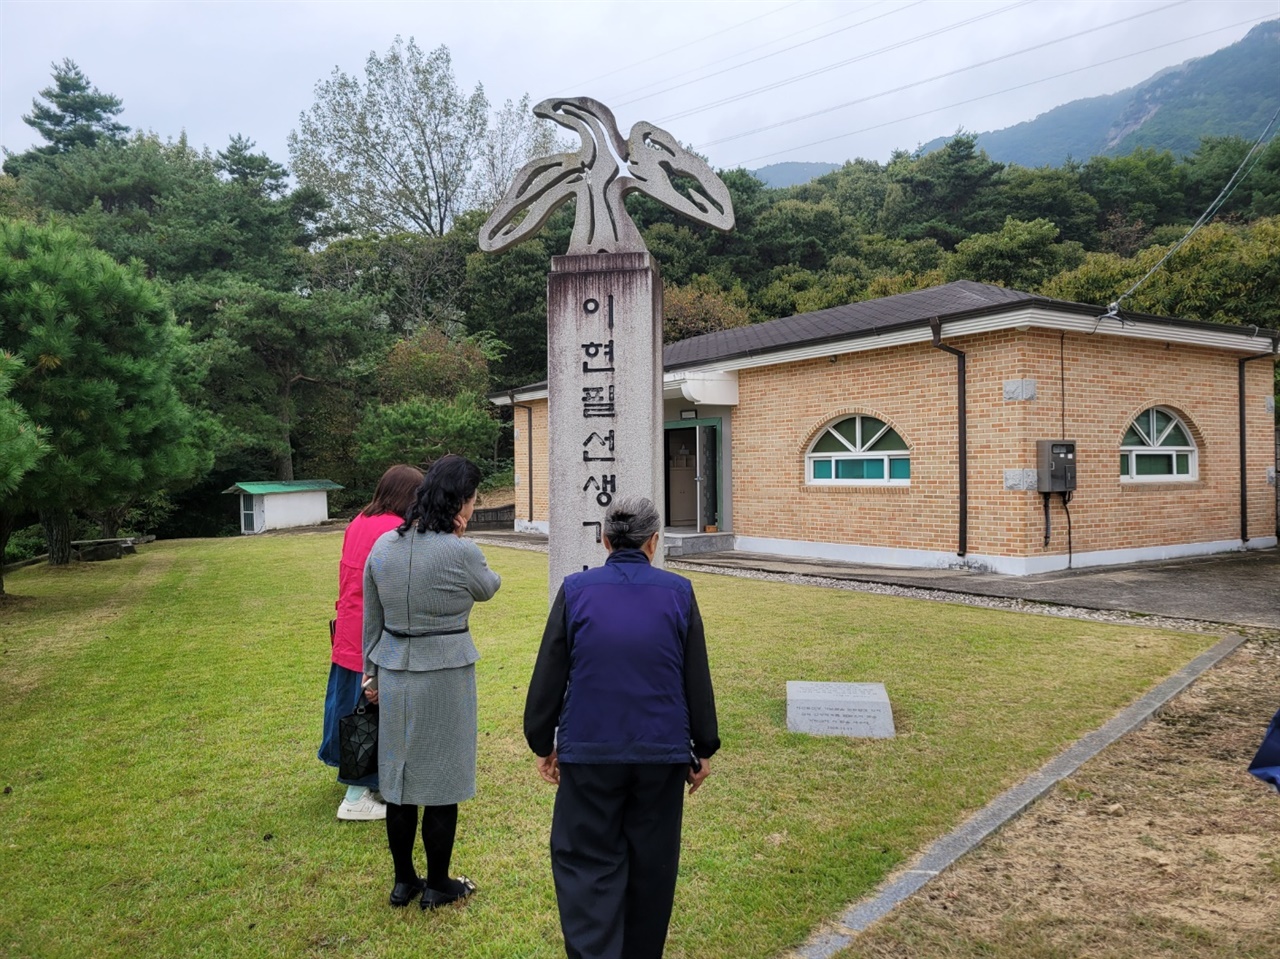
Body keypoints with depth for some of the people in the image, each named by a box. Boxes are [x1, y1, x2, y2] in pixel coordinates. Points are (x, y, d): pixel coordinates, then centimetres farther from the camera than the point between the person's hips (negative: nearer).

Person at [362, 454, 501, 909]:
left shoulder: (382, 546, 1)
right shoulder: (460, 553, -17)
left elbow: (372, 619, 10)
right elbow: (488, 588, 5)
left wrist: (372, 670, 20)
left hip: (393, 673, 6)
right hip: (444, 677, -6)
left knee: (398, 777, 15)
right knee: (442, 781, 8)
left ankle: (404, 881, 29)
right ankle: (438, 885, 22)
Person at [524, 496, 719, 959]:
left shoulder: (575, 590, -5)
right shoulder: (678, 592, -3)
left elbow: (547, 677, -1)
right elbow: (698, 681, 0)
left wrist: (543, 744, 10)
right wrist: (704, 748, 11)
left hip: (590, 752, -1)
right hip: (662, 753, 1)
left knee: (588, 865, 8)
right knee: (651, 866, 16)